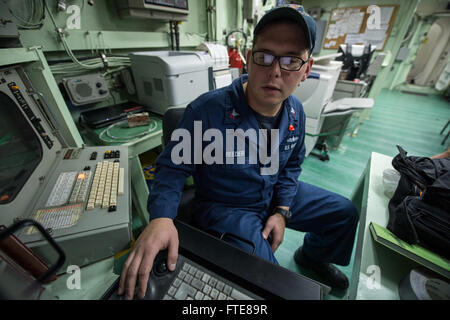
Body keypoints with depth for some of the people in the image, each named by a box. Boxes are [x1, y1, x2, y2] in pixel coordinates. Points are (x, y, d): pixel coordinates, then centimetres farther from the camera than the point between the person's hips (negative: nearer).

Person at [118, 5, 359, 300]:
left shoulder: (295, 111, -7)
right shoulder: (207, 110, -27)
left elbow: (292, 165, 5)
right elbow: (173, 167, -18)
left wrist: (282, 211, -6)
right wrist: (161, 217, -36)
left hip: (276, 197, 7)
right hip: (226, 207, -5)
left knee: (345, 212, 17)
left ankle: (312, 257, 48)